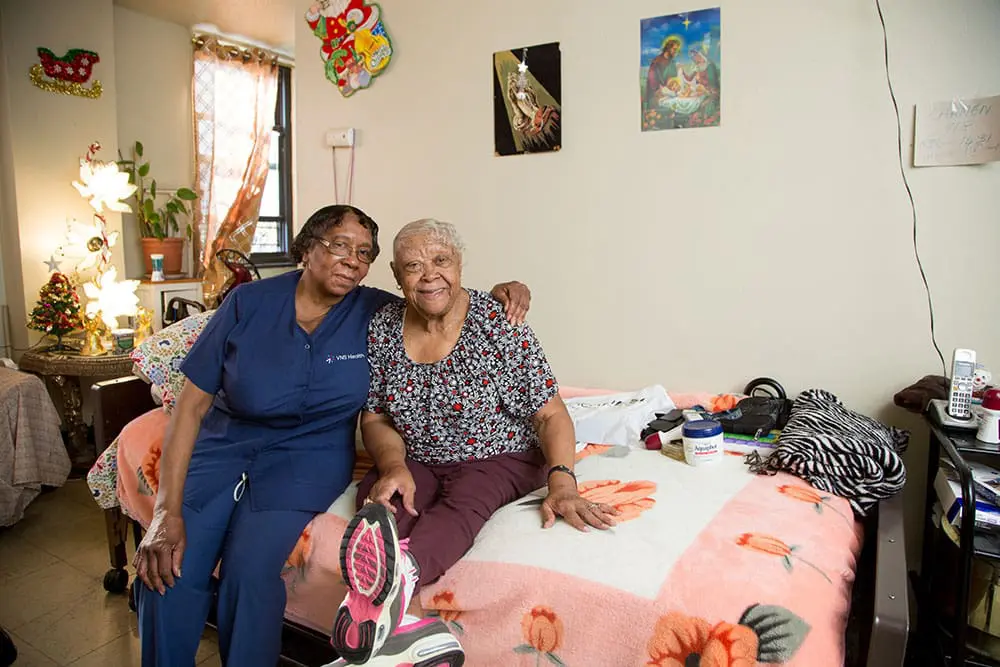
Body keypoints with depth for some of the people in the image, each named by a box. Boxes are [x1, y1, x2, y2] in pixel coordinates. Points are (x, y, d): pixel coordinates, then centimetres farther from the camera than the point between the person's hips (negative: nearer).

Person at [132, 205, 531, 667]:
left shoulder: (376, 313, -5)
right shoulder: (249, 303, -6)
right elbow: (193, 402, -5)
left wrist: (498, 294, -16)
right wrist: (167, 511, -11)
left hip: (309, 455, -1)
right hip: (225, 442, 2)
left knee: (249, 569, -24)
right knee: (167, 570, -17)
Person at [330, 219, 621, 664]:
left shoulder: (498, 324, -14)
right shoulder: (383, 327, -3)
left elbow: (551, 415, -12)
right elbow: (375, 416, 3)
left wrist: (562, 482, -29)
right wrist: (395, 466, -18)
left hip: (498, 459, -3)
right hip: (417, 462, 4)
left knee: (464, 501, -35)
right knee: (377, 496, -28)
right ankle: (405, 615, -47)